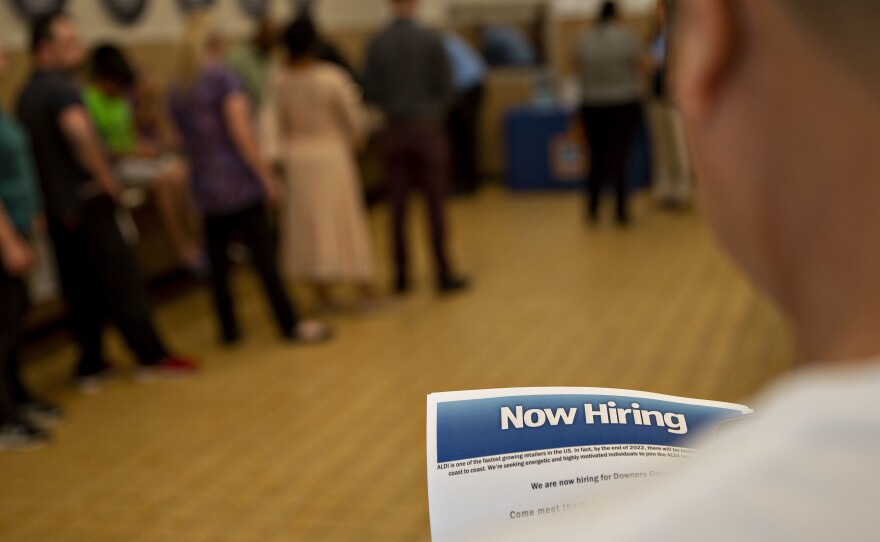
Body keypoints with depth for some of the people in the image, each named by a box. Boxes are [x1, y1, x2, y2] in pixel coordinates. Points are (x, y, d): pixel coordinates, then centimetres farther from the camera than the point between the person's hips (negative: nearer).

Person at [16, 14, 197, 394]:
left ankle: (90, 367, 18)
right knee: (122, 282, 1)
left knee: (80, 290, 13)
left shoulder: (26, 95, 13)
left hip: (55, 208, 8)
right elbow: (78, 130, -35)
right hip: (86, 202, -8)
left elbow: (31, 148, 21)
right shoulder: (61, 87, -16)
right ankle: (152, 357, 9)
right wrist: (105, 176, -23)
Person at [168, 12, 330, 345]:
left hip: (204, 187, 6)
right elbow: (241, 133, -16)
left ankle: (228, 329, 18)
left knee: (218, 261, 11)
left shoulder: (177, 90, 9)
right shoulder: (223, 77, -9)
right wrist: (267, 177, -14)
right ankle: (291, 325, 4)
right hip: (239, 182, -6)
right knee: (263, 256, -2)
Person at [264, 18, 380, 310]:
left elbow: (273, 126, -3)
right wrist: (355, 138, 13)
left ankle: (323, 292, 19)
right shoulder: (332, 77, -16)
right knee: (346, 219, 6)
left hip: (297, 158, 3)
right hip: (333, 154, -3)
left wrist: (282, 154, 8)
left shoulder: (279, 82, -7)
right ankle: (366, 290, 12)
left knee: (309, 222, 12)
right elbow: (355, 117, -6)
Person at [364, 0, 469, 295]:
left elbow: (372, 93, -1)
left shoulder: (377, 44, -2)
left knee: (398, 206, 7)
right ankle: (443, 274, 6)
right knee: (435, 205, 2)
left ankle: (402, 275, 12)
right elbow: (446, 89, -6)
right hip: (428, 128, -2)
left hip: (396, 130, 2)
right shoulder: (432, 39, -8)